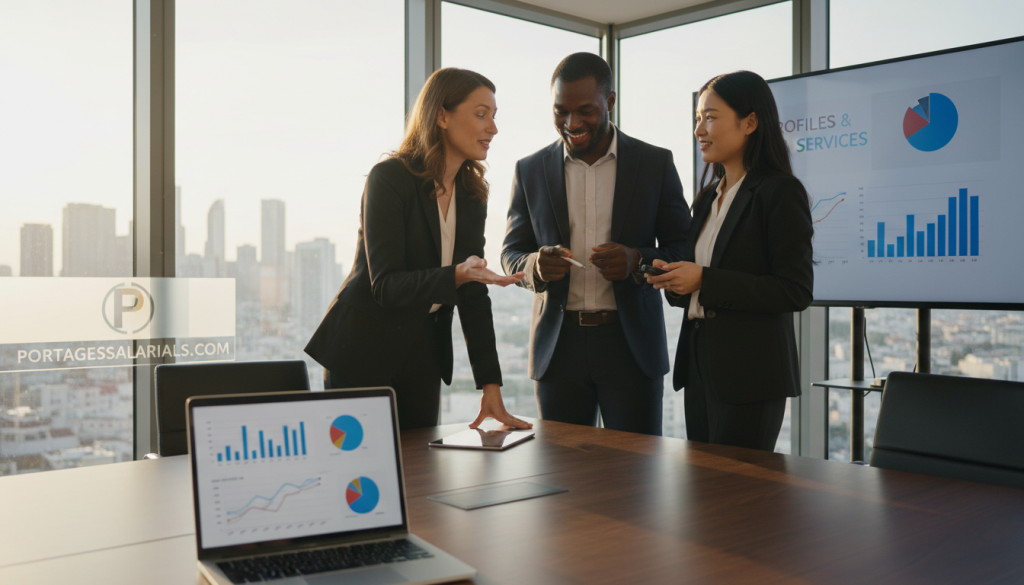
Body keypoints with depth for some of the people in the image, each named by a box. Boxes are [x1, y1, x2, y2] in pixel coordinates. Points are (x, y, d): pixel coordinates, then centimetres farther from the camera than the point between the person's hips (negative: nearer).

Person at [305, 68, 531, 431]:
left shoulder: (472, 195, 4)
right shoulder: (390, 178, -15)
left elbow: (474, 296, 3)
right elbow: (385, 285, -19)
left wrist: (490, 384, -2)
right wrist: (455, 276, -36)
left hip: (423, 354, 6)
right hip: (362, 351, -6)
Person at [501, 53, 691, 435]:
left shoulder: (655, 163, 2)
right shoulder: (531, 170, 6)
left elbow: (682, 250, 4)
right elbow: (511, 253, 10)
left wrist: (637, 261, -17)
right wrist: (537, 266, -13)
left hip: (631, 346, -1)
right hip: (558, 346, 2)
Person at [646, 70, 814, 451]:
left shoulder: (780, 191, -9)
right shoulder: (708, 197, 14)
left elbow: (796, 292, -16)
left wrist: (704, 280, -19)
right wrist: (677, 281, -1)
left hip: (749, 374, -7)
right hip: (699, 364, 8)